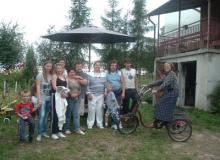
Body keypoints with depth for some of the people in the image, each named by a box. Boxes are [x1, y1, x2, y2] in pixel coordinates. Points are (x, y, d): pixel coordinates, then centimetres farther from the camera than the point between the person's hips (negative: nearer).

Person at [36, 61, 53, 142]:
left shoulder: (52, 75, 5)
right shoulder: (40, 75, -6)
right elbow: (38, 87, -9)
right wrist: (39, 98, -17)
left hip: (49, 98, 4)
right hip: (42, 98, -4)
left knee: (46, 116, 10)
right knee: (42, 115, -10)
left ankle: (44, 132, 20)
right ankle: (39, 134, -2)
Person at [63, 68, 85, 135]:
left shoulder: (77, 80, 14)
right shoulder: (67, 80, -1)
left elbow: (79, 90, 16)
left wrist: (77, 94, 0)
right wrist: (71, 94, -15)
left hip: (77, 99, 4)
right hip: (69, 99, -4)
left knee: (76, 114, 3)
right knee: (68, 114, 3)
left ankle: (77, 129, 5)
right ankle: (66, 129, 12)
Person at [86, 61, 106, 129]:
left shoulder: (104, 75, 11)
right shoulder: (90, 74, 2)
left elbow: (106, 84, 10)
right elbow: (87, 85, -1)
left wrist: (105, 92, 0)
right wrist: (88, 93, -8)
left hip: (101, 95, 3)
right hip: (92, 94, -2)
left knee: (100, 109, 4)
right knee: (91, 109, -3)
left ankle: (100, 123, 15)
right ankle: (90, 124, 8)